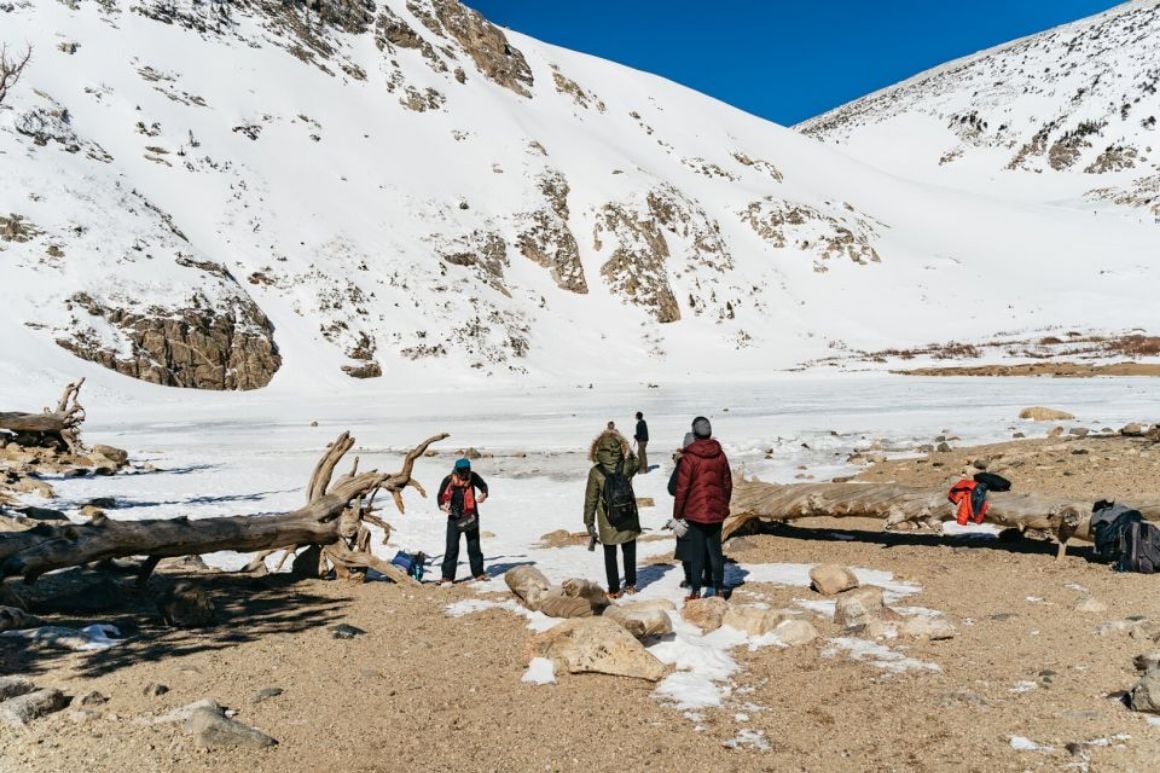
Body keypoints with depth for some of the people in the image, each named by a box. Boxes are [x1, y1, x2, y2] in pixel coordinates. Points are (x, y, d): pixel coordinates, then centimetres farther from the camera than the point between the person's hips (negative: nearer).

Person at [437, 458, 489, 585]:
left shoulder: (473, 477, -8)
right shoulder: (449, 480, -12)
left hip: (470, 517, 2)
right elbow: (440, 496, 1)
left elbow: (483, 485, 10)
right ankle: (448, 576, 3)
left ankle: (478, 573, 23)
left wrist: (484, 494, -11)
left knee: (474, 546, 11)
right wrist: (442, 506, -18)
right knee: (452, 548, -3)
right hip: (454, 518, -1)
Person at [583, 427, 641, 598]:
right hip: (628, 519, 2)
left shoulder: (595, 472, -15)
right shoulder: (627, 467, -12)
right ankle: (630, 585, 26)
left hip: (607, 522, -2)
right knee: (629, 552, 19)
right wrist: (627, 452, 10)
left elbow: (591, 499, -8)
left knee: (610, 555, 11)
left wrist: (589, 521, 1)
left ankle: (614, 589, 15)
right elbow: (638, 463, 15)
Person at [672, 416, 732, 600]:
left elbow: (682, 488, -11)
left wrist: (677, 514, -1)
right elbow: (727, 483, 9)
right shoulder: (720, 454, 0)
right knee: (715, 550, 13)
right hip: (716, 511, 4)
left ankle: (696, 591, 7)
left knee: (697, 552, 3)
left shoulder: (689, 457, -13)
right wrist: (724, 505, 22)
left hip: (695, 512, -4)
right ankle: (719, 588, 19)